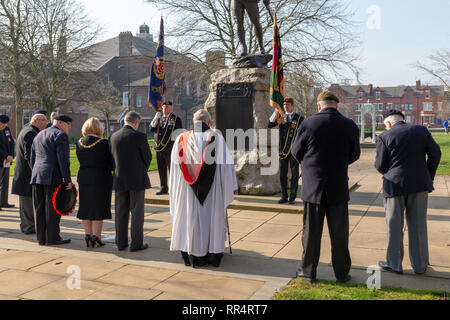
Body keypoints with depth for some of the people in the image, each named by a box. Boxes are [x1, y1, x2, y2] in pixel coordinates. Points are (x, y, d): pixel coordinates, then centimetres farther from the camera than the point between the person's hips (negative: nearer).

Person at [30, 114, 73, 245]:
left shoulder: (39, 135, 22)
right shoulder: (60, 135, -6)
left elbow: (33, 159, 22)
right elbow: (63, 159, -14)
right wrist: (67, 179, -14)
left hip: (37, 176, 8)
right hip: (53, 177, -8)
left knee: (40, 209, 9)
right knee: (53, 209, -2)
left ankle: (41, 238, 14)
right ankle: (52, 238, 3)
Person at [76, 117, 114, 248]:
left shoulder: (79, 143, -1)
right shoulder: (103, 143, -15)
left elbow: (80, 160, 8)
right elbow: (111, 162, -9)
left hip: (83, 178, 4)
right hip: (101, 179, -4)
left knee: (85, 208, 14)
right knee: (99, 208, 5)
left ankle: (88, 236, 20)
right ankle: (96, 237, 8)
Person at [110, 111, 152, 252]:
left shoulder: (113, 136, 3)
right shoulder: (139, 136, -12)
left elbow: (113, 157, 8)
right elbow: (147, 157, -5)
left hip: (119, 180, 5)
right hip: (137, 179, -5)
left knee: (121, 212, 11)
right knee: (137, 212, 3)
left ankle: (121, 243, 19)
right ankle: (136, 243, 8)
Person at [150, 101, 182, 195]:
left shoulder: (176, 119, 0)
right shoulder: (158, 118, 16)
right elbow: (152, 128, 5)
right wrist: (156, 118, -7)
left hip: (169, 149, -5)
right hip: (159, 148, 5)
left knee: (172, 169, -3)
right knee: (161, 170, 11)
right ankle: (164, 188, 22)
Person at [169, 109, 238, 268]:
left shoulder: (181, 139, -1)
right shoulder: (217, 139, -6)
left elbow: (175, 166, 4)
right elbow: (226, 164, -5)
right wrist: (229, 187, 7)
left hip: (188, 190, 2)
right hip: (212, 189, -1)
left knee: (190, 218, 11)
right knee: (212, 219, 10)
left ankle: (192, 257, 20)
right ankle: (213, 256, 19)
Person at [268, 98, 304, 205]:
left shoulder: (299, 118, 0)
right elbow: (270, 125, -1)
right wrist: (276, 112, -10)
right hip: (283, 151, 4)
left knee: (294, 175, 2)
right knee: (282, 174, 8)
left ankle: (292, 198, 10)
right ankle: (284, 197, 18)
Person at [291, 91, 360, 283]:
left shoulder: (308, 124, -11)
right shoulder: (350, 126, -5)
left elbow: (296, 152, -1)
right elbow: (354, 155, 5)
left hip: (313, 186, -1)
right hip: (338, 188, 1)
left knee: (311, 231, 10)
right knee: (339, 233, 13)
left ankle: (309, 271, 21)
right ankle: (342, 273, 23)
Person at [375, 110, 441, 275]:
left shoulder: (384, 137, -7)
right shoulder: (421, 130, 4)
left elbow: (380, 166, -7)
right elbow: (435, 153, 2)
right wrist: (429, 177, 10)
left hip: (395, 185, -3)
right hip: (419, 184, 3)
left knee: (394, 226, 9)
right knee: (418, 225, 12)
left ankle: (394, 264, 18)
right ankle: (420, 265, 21)